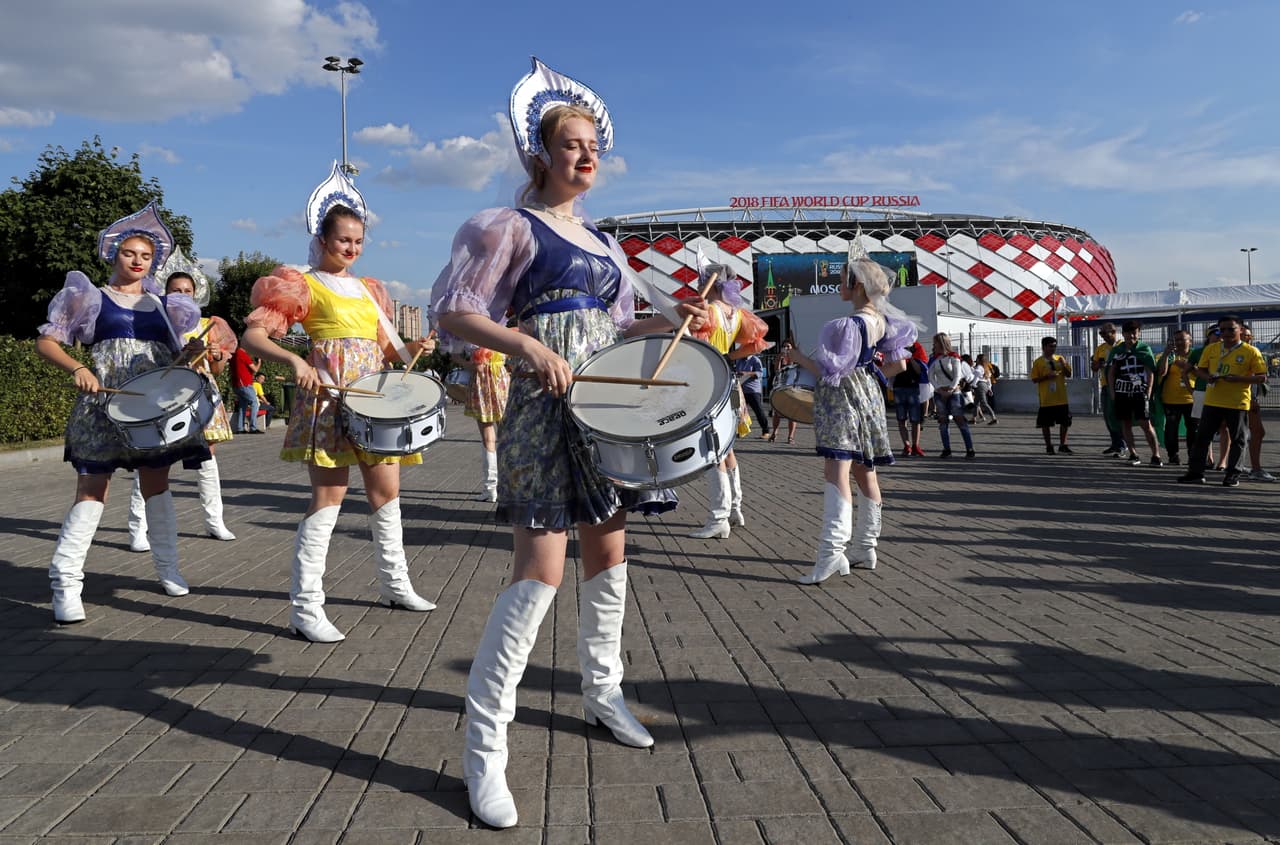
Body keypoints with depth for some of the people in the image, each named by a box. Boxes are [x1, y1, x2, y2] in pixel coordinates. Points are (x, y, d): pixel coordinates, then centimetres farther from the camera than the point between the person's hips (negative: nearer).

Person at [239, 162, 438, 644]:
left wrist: (411, 349, 1)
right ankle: (305, 608, -5)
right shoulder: (303, 286, 0)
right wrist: (293, 360, -25)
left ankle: (394, 585, 26)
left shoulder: (369, 289, 19)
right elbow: (251, 337, -7)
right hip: (328, 395, -7)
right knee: (328, 496, -10)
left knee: (387, 492, 11)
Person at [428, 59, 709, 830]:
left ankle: (603, 693, 31)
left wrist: (672, 319, 4)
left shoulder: (605, 244, 18)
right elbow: (454, 313, -12)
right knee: (540, 572, -13)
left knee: (608, 553, 13)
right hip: (546, 408, -8)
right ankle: (484, 746, -4)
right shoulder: (512, 227, -4)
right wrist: (530, 346, -26)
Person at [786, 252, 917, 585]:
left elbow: (831, 372, -19)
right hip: (867, 395, 9)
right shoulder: (882, 319, 7)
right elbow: (898, 365, 13)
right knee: (865, 473, 14)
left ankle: (832, 553, -28)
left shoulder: (850, 325, -19)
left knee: (836, 472, -18)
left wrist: (798, 356, -7)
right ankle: (865, 550, 25)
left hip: (843, 398, -9)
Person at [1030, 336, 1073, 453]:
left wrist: (1064, 365, -10)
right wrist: (1046, 376, -18)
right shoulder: (1038, 362, -2)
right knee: (1045, 423, 2)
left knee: (1064, 422, 5)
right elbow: (1034, 379, -3)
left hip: (1061, 398, 3)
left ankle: (1063, 445, 16)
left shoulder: (1060, 359, 7)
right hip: (1046, 399, -3)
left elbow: (1068, 375, 8)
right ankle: (1048, 446, 14)